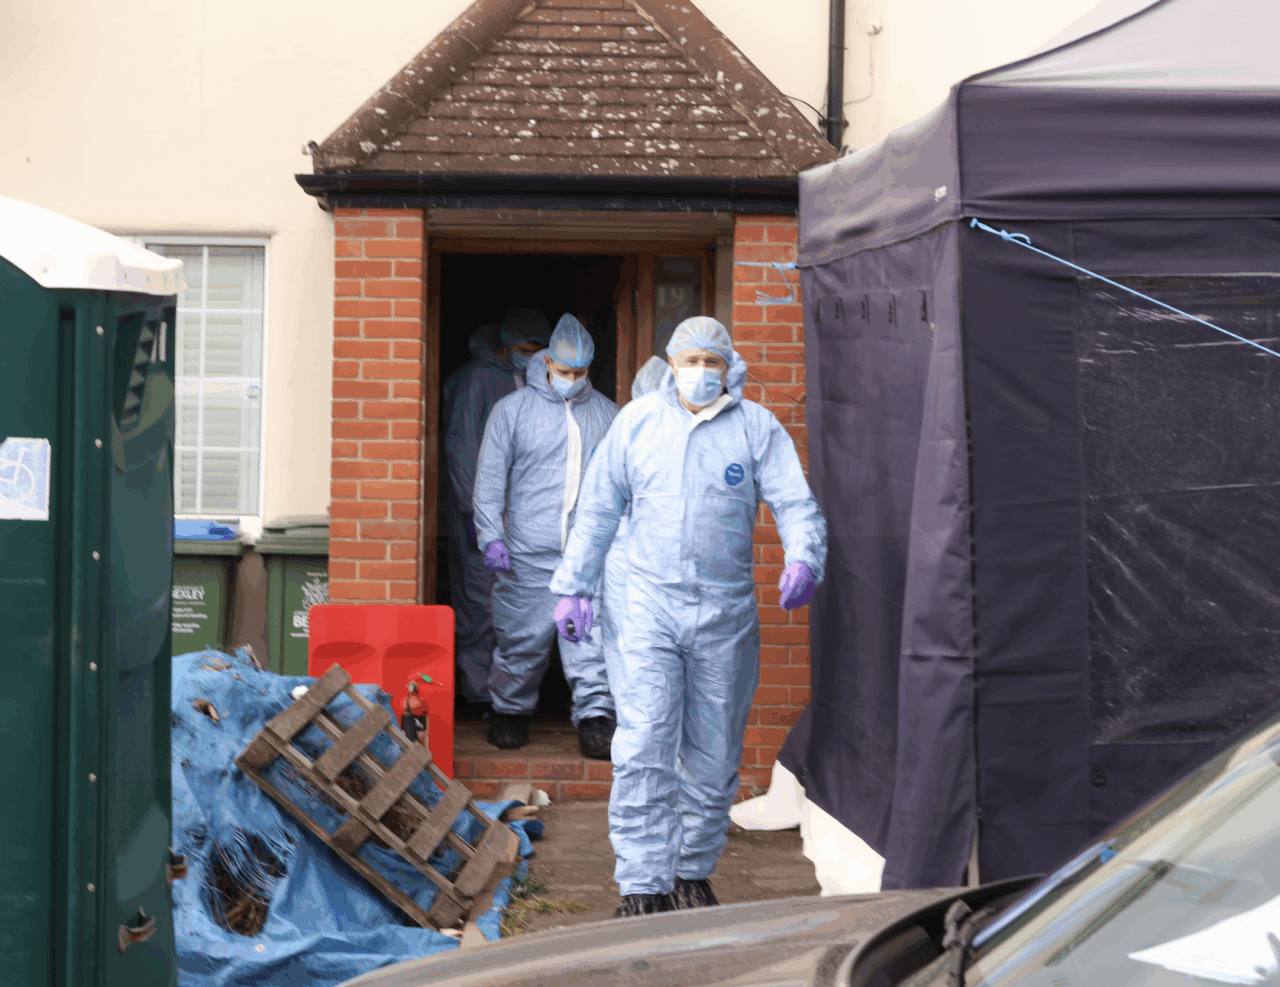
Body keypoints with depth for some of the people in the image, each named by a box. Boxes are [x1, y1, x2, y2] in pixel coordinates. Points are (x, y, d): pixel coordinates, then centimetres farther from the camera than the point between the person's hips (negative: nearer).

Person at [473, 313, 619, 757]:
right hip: (528, 554, -1)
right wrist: (491, 535, -5)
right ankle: (510, 711, 20)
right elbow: (490, 477, 3)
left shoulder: (607, 414, 13)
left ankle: (595, 716, -3)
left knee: (592, 638, -6)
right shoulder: (513, 409, 4)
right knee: (522, 638, 3)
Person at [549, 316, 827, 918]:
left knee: (713, 757, 8)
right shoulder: (636, 422, 8)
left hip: (726, 614, 0)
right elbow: (597, 509, 14)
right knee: (642, 753, -10)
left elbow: (797, 504, -3)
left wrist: (803, 560, -23)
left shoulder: (756, 428, 3)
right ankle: (642, 886, -6)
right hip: (650, 607, 0)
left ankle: (693, 874, 24)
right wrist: (573, 586, 14)